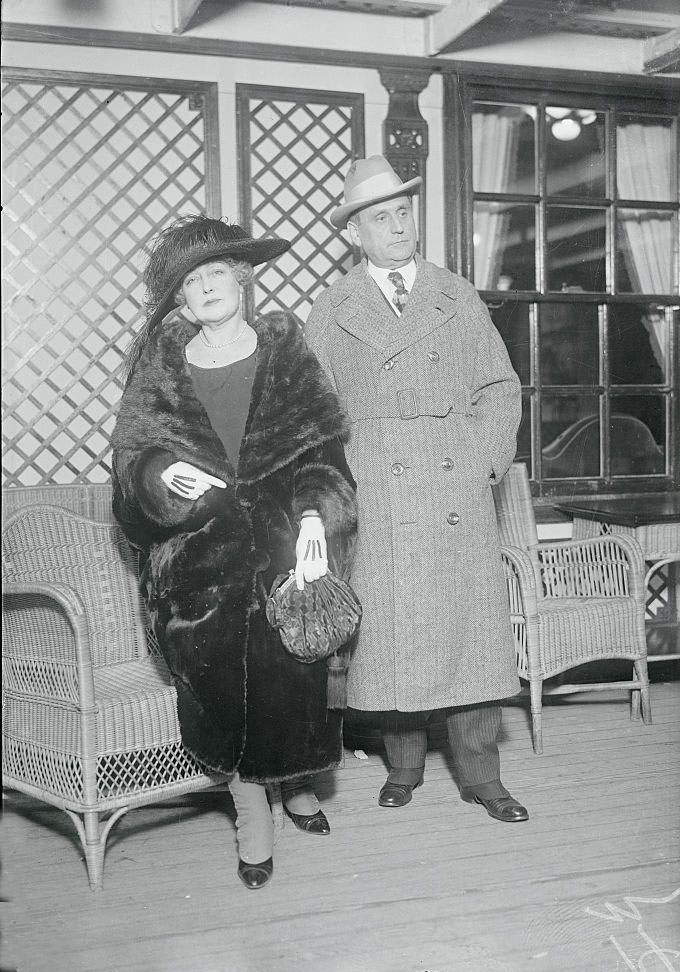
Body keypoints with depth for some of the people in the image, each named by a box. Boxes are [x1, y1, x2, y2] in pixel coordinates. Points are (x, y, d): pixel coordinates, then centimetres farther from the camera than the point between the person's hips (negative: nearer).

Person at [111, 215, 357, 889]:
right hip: (199, 546, 1)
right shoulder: (160, 368, 9)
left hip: (284, 532, -1)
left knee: (293, 659, -10)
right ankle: (251, 808, 1)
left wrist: (313, 516, -15)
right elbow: (132, 453, 6)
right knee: (220, 655, -15)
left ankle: (295, 776, 19)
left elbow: (320, 447, 0)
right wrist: (162, 473, -16)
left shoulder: (286, 349, 5)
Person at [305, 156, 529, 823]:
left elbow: (500, 388, 12)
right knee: (390, 636, 1)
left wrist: (484, 464, 0)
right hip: (377, 506, -1)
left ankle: (480, 774, 12)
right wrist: (345, 483, -2)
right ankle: (403, 765, 18)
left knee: (471, 632, 1)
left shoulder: (459, 298, 13)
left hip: (462, 499, 1)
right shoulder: (332, 312, 8)